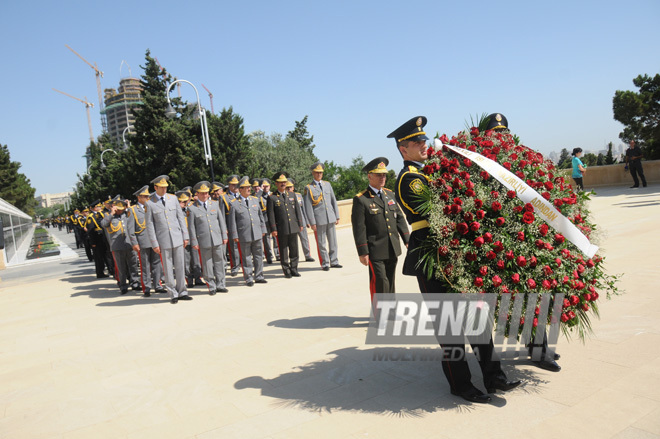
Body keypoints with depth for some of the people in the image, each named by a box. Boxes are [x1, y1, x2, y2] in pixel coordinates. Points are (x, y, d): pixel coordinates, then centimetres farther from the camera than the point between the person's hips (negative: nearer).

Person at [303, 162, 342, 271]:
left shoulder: (327, 184, 13)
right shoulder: (308, 188, -2)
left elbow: (334, 201, 15)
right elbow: (308, 207, -5)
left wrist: (337, 216, 10)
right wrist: (312, 222, -10)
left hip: (331, 218, 4)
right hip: (319, 220, -4)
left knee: (333, 241, 8)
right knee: (321, 243, 2)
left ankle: (333, 261, 19)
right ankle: (325, 263, 12)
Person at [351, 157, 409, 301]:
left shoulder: (390, 194, 12)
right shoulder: (360, 199, -8)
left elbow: (400, 218, 15)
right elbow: (359, 228, -10)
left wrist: (407, 240, 8)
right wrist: (363, 252, -13)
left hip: (393, 249, 6)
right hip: (375, 251, -6)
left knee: (390, 282, 15)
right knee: (380, 282, -7)